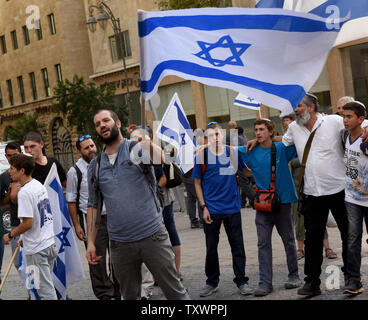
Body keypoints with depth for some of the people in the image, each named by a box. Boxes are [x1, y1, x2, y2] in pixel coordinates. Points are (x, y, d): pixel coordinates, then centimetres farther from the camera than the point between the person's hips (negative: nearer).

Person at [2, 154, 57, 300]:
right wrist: (25, 238, 22)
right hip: (50, 243, 9)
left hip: (36, 249, -9)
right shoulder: (40, 185, 9)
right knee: (47, 284, 19)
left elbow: (28, 223, -22)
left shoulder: (24, 192, -19)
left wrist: (10, 235, -7)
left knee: (45, 289, -2)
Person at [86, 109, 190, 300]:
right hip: (120, 244, 4)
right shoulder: (95, 166, 11)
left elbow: (162, 159, -22)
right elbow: (93, 206, 14)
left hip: (152, 237, -4)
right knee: (129, 295, 14)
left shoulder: (138, 148, -1)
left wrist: (148, 143, -43)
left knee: (175, 291, 0)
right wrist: (90, 242, 7)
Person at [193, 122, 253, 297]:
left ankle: (241, 280, 18)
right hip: (212, 209, -1)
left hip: (232, 207, 1)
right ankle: (212, 282, 23)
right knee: (211, 247, 9)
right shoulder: (201, 156, -4)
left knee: (237, 245, 6)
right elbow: (197, 183, 1)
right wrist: (203, 207, -4)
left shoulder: (233, 152, 1)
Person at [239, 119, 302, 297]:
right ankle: (265, 282, 1)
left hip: (283, 201, -1)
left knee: (289, 240, 10)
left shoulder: (282, 148, -3)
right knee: (263, 243, -1)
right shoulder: (250, 151, 2)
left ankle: (294, 276, 25)